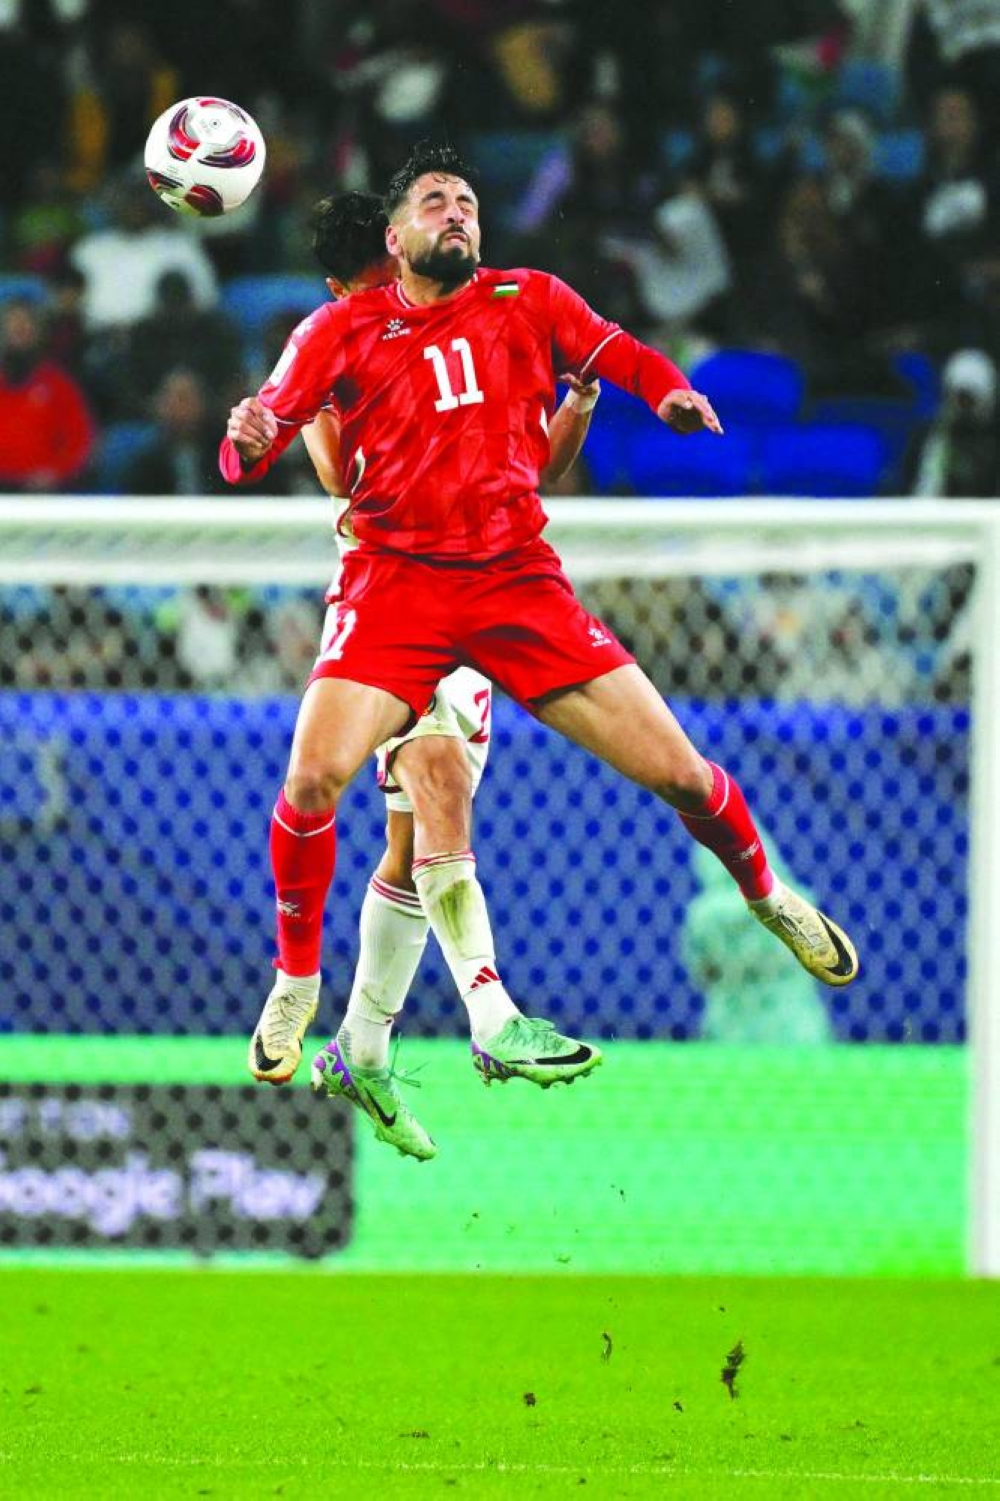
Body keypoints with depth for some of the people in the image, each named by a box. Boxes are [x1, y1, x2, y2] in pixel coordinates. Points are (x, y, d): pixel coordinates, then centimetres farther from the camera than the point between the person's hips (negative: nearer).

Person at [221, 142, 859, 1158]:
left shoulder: (529, 304, 8)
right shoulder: (344, 330, 3)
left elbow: (620, 357, 9)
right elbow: (249, 452, -1)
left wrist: (669, 393, -15)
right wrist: (249, 441, -25)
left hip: (519, 580, 1)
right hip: (396, 584, -1)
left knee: (678, 774, -2)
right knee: (313, 778, -22)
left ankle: (767, 897, 29)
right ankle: (296, 985, 0)